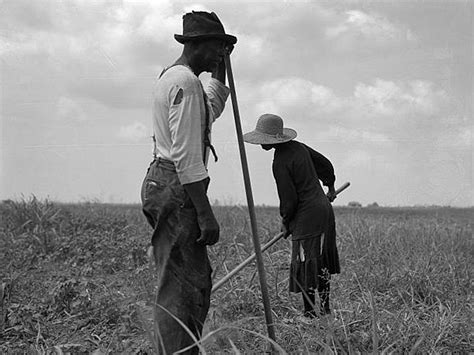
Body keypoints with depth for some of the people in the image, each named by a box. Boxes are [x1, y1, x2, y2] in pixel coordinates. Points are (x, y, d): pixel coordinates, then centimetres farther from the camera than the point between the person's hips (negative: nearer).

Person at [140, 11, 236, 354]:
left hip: (164, 184, 11)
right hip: (177, 189, -11)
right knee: (180, 289, -11)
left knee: (195, 283, 14)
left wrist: (221, 66, 33)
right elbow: (186, 156, -20)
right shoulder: (186, 81, -13)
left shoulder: (171, 77, 20)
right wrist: (205, 213, -21)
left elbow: (212, 109, 40)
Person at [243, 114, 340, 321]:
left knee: (304, 265, -1)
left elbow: (289, 200, -17)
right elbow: (325, 164, 20)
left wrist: (285, 222, 0)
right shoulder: (298, 147, 8)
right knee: (321, 263, 16)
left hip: (307, 216, -9)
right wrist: (330, 187, 36)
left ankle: (310, 314, 5)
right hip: (323, 207, 9)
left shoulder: (281, 162, -17)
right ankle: (325, 308, 25)